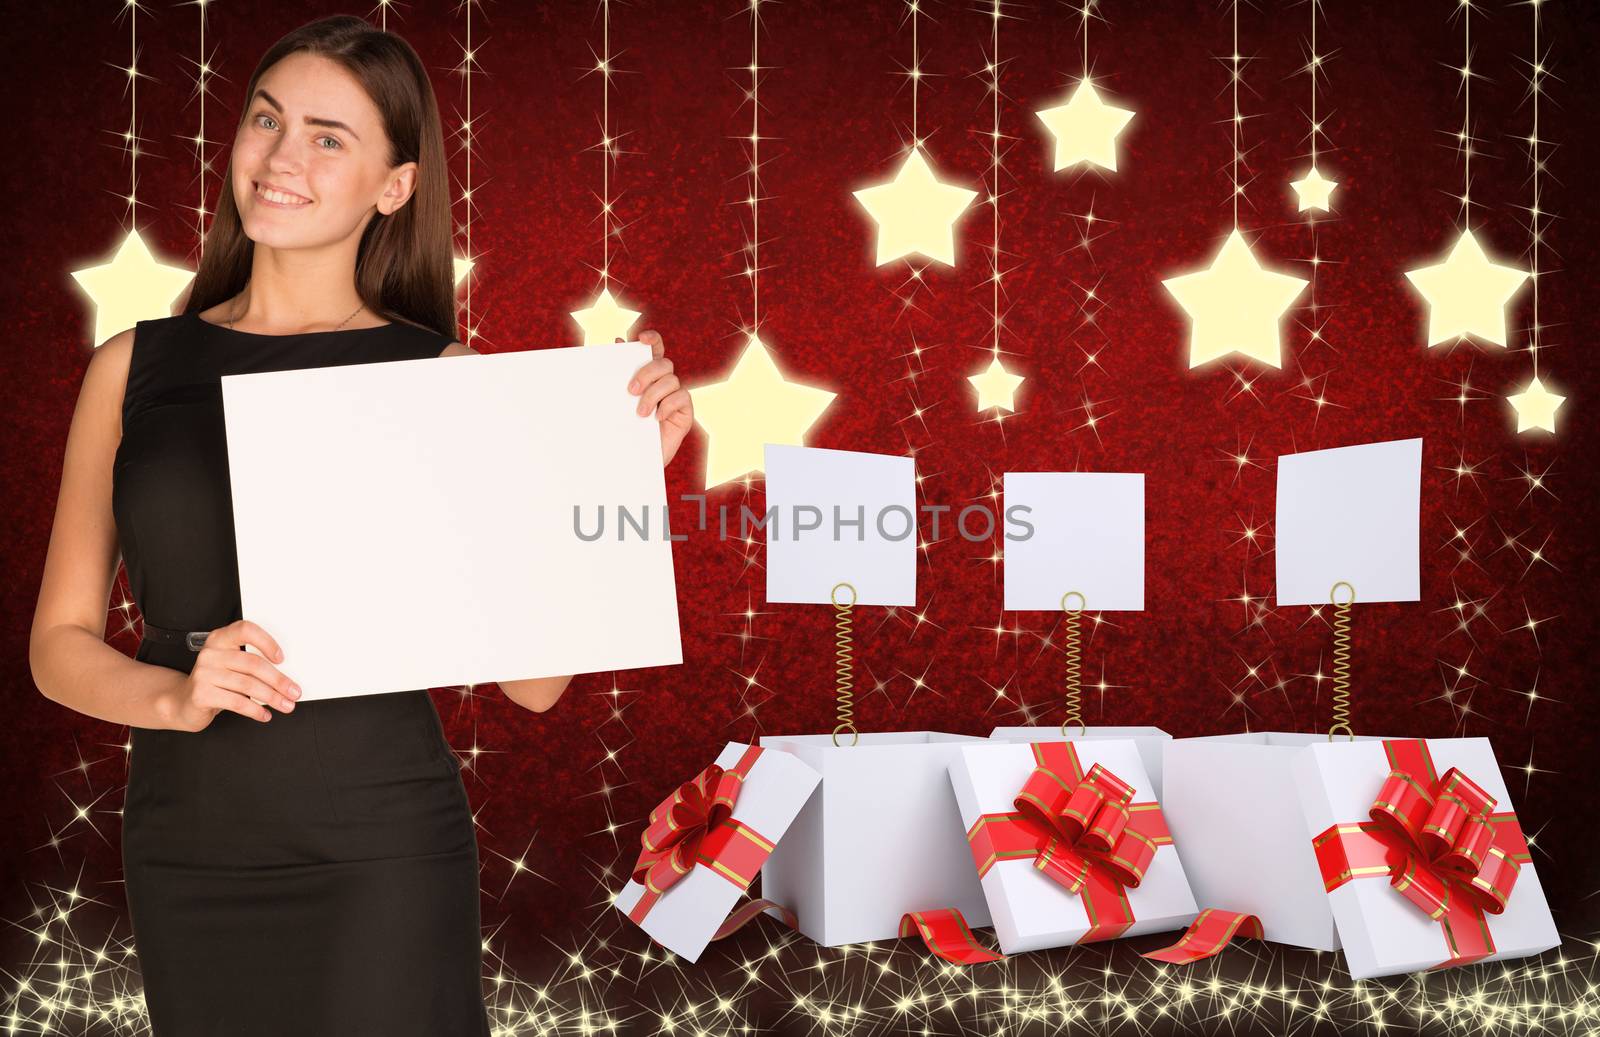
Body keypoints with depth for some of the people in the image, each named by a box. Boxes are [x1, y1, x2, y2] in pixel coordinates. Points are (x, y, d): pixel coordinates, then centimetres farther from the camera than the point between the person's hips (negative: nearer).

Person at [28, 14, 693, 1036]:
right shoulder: (135, 367, 4)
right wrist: (174, 697, -14)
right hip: (188, 860, 3)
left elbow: (533, 676, -3)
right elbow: (61, 642, 5)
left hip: (380, 855, -2)